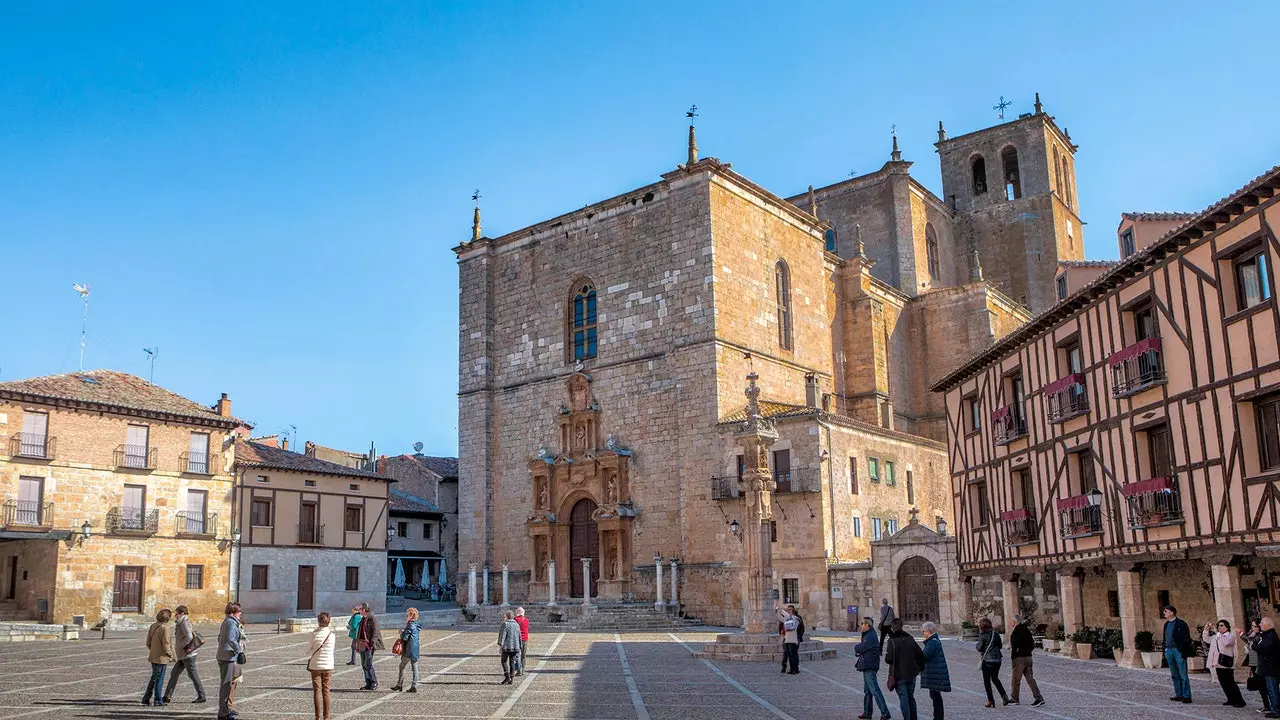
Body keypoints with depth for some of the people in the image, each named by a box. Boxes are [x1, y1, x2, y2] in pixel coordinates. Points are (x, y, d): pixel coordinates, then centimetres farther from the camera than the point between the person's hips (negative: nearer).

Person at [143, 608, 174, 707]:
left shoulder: (153, 625, 3)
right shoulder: (164, 628, -20)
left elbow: (148, 642, 8)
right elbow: (165, 645, -19)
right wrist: (170, 656, -5)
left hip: (153, 657, 7)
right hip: (161, 658, -7)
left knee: (154, 677, 21)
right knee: (159, 679, 4)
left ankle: (146, 698, 22)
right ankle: (158, 700, 10)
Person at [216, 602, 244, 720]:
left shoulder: (226, 622, 15)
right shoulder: (232, 623, -16)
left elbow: (220, 638, 23)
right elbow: (231, 639, -27)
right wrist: (239, 650, -17)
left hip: (223, 656, 10)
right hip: (229, 657, -10)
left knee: (225, 683, 18)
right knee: (226, 684, -5)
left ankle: (226, 708, 28)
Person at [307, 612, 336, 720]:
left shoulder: (314, 635, -11)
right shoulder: (332, 635, -5)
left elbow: (309, 650, -2)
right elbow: (334, 648, 6)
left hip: (315, 666, -2)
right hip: (328, 666, 2)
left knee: (317, 691, 4)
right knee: (326, 691, 10)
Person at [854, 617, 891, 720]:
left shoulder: (870, 637, -18)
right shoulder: (869, 635, 15)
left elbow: (858, 649, -18)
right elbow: (864, 650, 19)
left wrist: (856, 647, 2)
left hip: (869, 668, -11)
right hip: (867, 667, 11)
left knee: (875, 690, -10)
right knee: (867, 691, 15)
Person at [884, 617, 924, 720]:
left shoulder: (892, 641, -14)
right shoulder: (910, 639, 2)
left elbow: (888, 659, -18)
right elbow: (920, 655, 4)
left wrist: (886, 655, 4)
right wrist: (920, 668, 18)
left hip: (899, 675, -5)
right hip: (912, 674, 5)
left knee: (903, 700, 1)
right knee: (911, 698, 17)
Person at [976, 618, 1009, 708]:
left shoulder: (982, 636, -13)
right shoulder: (996, 634, 3)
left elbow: (979, 648, -12)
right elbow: (1000, 645, 13)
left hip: (987, 660, -5)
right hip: (997, 660, 5)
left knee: (987, 681, 7)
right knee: (995, 679, 21)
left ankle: (990, 701, 7)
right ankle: (1004, 695, 6)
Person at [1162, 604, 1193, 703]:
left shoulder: (1181, 624, -8)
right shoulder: (1166, 624, 15)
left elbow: (1186, 639, -10)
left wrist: (1184, 651, -15)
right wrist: (1165, 649, 14)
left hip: (1178, 651, -8)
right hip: (1169, 651, 8)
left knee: (1183, 675, -6)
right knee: (1174, 675, 11)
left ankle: (1186, 696, -4)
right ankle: (1179, 695, 17)